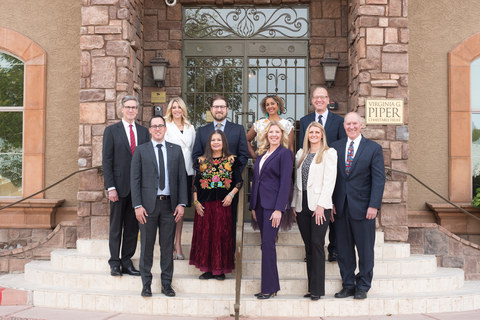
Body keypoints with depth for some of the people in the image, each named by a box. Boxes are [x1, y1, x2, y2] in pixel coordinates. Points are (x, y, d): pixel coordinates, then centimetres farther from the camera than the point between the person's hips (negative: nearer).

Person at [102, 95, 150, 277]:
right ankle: (114, 263, 14)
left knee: (133, 226, 7)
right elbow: (106, 161, -2)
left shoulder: (144, 132, 11)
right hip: (119, 186, -3)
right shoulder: (111, 131, 2)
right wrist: (110, 187, -11)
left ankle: (127, 262, 17)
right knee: (116, 226, 4)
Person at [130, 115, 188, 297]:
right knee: (147, 246, 5)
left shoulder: (176, 150, 9)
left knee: (168, 245, 7)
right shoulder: (141, 151, 4)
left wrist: (181, 203, -2)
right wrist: (137, 206, -8)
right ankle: (146, 284, 16)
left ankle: (167, 283, 18)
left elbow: (182, 178, 7)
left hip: (169, 204, 1)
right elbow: (135, 179, 1)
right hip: (148, 204, -1)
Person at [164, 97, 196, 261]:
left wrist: (195, 173, 13)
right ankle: (169, 245, 5)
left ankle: (178, 244, 15)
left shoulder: (190, 128, 15)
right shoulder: (166, 127, 1)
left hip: (186, 172, 4)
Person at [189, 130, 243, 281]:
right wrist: (196, 202, -1)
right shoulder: (202, 161, 9)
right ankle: (208, 269, 13)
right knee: (205, 235, 3)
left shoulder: (231, 160, 4)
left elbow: (239, 181, 4)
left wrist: (231, 194, -11)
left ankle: (220, 269, 9)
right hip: (204, 203, 2)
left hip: (223, 203, -2)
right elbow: (196, 183, 8)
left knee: (221, 235, -1)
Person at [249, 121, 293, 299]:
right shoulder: (261, 154, 16)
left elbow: (285, 182, -11)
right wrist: (253, 206, 13)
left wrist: (279, 209, -17)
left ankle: (269, 288, -2)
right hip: (260, 203, 7)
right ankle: (272, 285, 16)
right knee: (266, 244, 9)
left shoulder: (285, 153, -5)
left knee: (267, 243, -9)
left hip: (273, 204, -7)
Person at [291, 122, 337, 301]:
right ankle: (311, 287, 12)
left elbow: (329, 180, -7)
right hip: (302, 205, 5)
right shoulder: (301, 154, 17)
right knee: (308, 246, 6)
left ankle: (317, 289, -2)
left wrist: (321, 205, -15)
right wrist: (294, 203, 11)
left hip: (319, 205, -5)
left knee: (317, 244, -8)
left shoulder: (329, 153, 0)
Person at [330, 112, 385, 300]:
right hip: (341, 207, 3)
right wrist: (330, 203, 2)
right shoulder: (335, 147, 9)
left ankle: (363, 287, 19)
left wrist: (374, 206, -13)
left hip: (363, 207, -3)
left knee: (365, 249, 5)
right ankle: (348, 285, 21)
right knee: (344, 249, 8)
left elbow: (378, 179, -5)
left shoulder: (374, 149, 0)